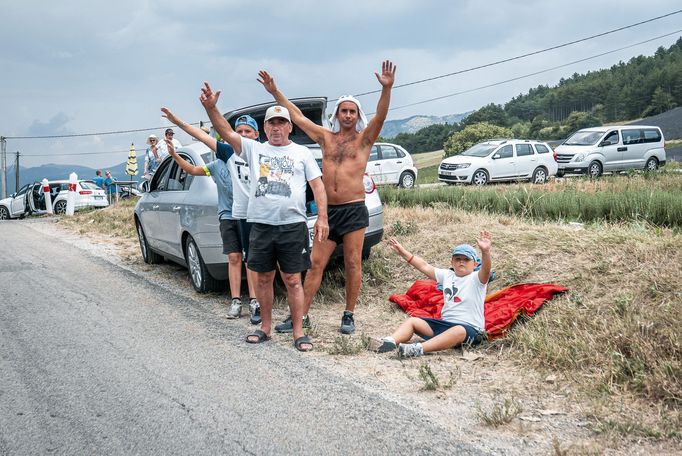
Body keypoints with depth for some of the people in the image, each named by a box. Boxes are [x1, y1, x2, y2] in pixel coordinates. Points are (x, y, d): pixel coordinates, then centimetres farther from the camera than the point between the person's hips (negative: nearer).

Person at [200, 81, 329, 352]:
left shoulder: (301, 153, 8)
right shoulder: (254, 149, 11)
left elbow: (317, 185, 3)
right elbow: (226, 133, -1)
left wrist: (322, 217, -7)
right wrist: (210, 108, -17)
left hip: (293, 225, -2)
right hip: (261, 225, 2)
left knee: (293, 280, 0)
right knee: (263, 278, 11)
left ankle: (299, 333, 7)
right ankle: (265, 327, 25)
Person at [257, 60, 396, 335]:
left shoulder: (364, 138, 3)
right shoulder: (326, 137, 14)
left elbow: (380, 116, -14)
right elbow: (297, 116, 17)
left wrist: (386, 88, -29)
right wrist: (275, 92, 16)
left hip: (354, 210, -3)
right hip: (327, 210, 4)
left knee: (353, 265, 2)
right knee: (316, 265, 4)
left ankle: (348, 316, 12)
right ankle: (302, 315, 10)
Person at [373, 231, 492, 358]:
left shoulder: (476, 279, -2)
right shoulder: (447, 275, 16)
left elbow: (486, 270, -24)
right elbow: (424, 266, 17)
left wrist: (485, 252, -44)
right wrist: (403, 252, 15)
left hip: (470, 327, -7)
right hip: (445, 322, 7)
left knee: (459, 331, -40)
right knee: (412, 321, -5)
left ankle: (419, 348, -55)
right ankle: (390, 342, -30)